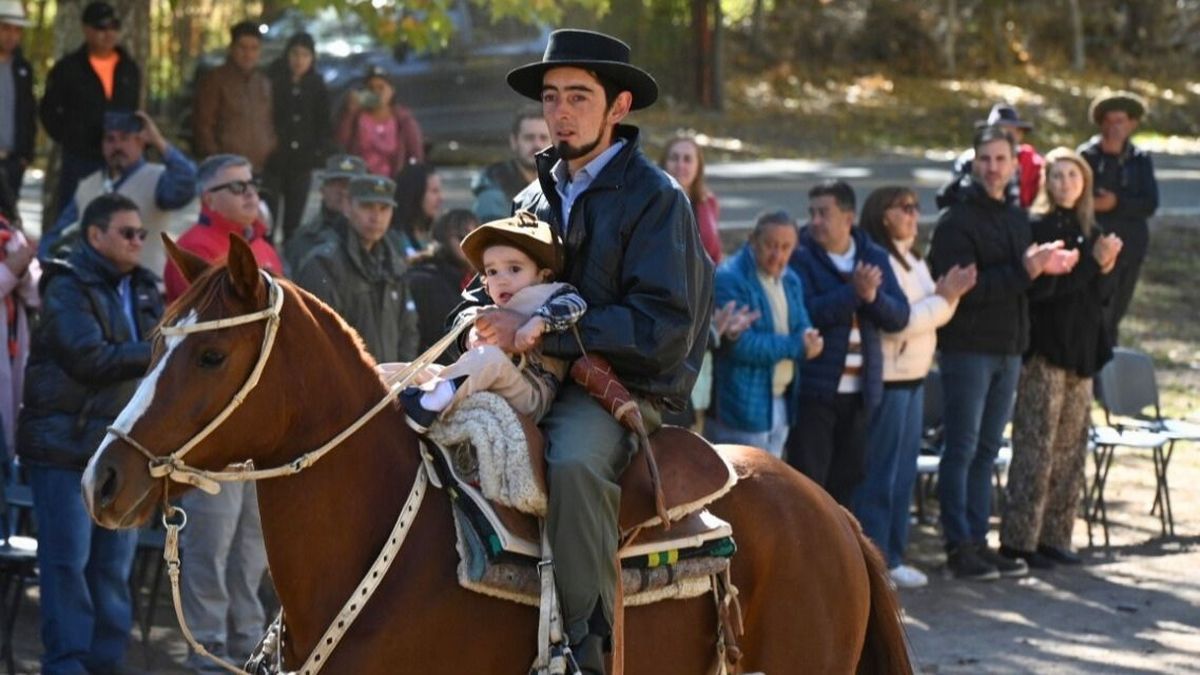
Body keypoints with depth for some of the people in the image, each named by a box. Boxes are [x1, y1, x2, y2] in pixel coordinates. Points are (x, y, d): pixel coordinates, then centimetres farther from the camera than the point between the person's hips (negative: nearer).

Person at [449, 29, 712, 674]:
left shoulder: (654, 198, -5)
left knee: (572, 462, -38)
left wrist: (539, 331, -21)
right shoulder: (536, 198, 16)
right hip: (536, 383, 7)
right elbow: (488, 287, 26)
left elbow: (663, 330, -16)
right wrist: (482, 320, -2)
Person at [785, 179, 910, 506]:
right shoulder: (801, 257, -4)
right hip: (814, 389, -5)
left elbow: (900, 315, 3)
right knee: (808, 480, -6)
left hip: (860, 392, 5)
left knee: (846, 480, 10)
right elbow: (808, 312, -18)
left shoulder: (874, 257, 11)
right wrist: (854, 292, -23)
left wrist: (873, 296, -15)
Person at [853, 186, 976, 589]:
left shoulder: (912, 259, 15)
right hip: (887, 378, -9)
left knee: (904, 470, 12)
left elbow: (931, 312, 16)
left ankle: (892, 556, 19)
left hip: (913, 376, 9)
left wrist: (949, 295, -3)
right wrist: (944, 299, -15)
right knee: (880, 473, -4)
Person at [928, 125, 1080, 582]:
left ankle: (977, 541, 16)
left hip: (1008, 349, 7)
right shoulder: (957, 221, -10)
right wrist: (1025, 271, -23)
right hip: (967, 349, -7)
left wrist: (1047, 269, -2)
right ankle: (958, 546, -1)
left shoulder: (1016, 219, 14)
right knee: (962, 449, -4)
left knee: (987, 451, 11)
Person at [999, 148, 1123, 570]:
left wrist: (1106, 268, -8)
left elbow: (1102, 294, 12)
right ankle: (1018, 539, -4)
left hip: (1081, 350, 7)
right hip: (1044, 350, -7)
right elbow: (1039, 287, -19)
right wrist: (1092, 264, -17)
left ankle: (1053, 536, 15)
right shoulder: (1036, 228, -8)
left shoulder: (1090, 232, 14)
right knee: (1035, 447, -7)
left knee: (1071, 449, 9)